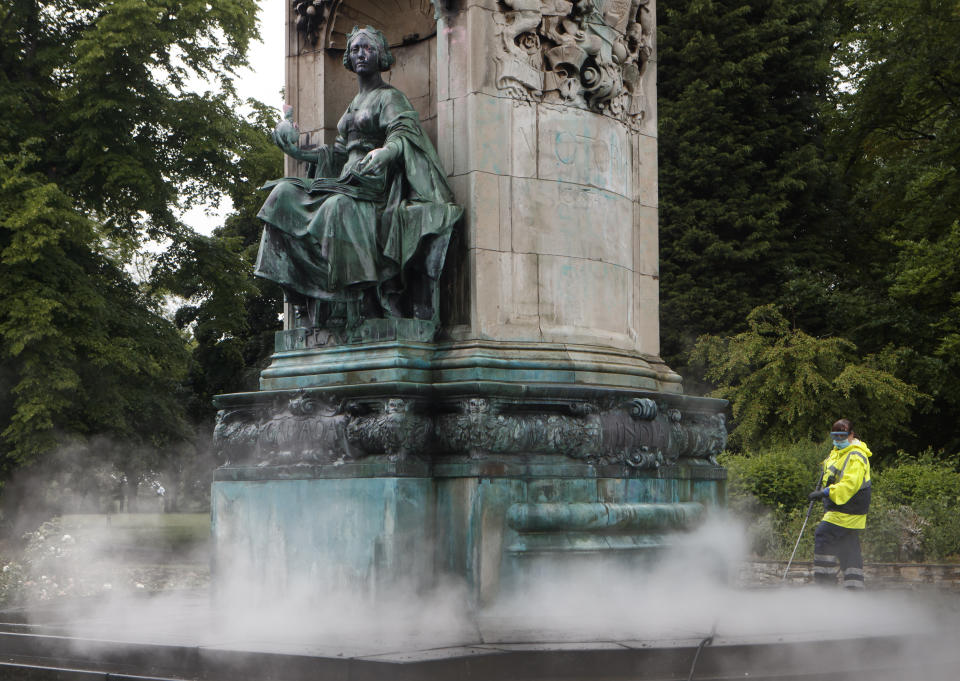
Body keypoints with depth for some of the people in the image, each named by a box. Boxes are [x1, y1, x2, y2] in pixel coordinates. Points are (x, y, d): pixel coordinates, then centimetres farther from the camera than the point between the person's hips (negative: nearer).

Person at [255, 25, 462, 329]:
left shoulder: (389, 97, 1)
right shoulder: (354, 104, 25)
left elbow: (403, 132, -18)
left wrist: (384, 152, -40)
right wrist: (299, 151, 20)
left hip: (375, 184, -8)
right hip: (347, 181, 8)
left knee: (340, 207, -38)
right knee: (286, 193, -10)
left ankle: (361, 298, -38)